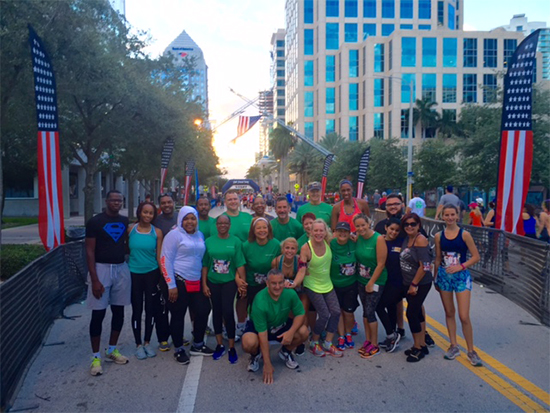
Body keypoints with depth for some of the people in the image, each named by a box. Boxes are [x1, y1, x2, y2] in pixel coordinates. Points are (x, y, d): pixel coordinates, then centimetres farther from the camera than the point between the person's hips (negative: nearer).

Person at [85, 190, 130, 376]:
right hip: (101, 269, -5)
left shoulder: (125, 222, 7)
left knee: (119, 311, 11)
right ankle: (96, 357, 12)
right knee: (98, 314, 0)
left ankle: (112, 350, 27)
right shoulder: (95, 222, -7)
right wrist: (94, 280, -15)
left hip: (121, 269, 5)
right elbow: (90, 251, -9)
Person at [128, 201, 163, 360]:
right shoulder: (130, 230, -3)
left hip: (152, 274, 1)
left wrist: (162, 276, 1)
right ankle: (138, 344, 21)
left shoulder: (157, 232, -2)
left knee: (151, 308, 8)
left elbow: (159, 256, 1)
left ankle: (147, 342, 26)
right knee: (137, 309, 6)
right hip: (134, 274, -1)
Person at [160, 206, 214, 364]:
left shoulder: (200, 235, 12)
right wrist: (171, 285, -16)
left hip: (195, 283, 7)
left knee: (203, 310, 8)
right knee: (178, 316, 4)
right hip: (177, 281, -6)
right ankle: (178, 350, 22)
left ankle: (197, 345, 27)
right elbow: (165, 260, -12)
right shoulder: (174, 235, -8)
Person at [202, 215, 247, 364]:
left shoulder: (236, 241, -4)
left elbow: (240, 265, -5)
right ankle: (220, 345, 25)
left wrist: (243, 283, -6)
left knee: (228, 312, -6)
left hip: (229, 282, -2)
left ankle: (232, 347, 8)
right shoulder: (209, 241, 0)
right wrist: (204, 284, 2)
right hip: (213, 282, 2)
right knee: (216, 312, 11)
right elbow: (205, 265, 3)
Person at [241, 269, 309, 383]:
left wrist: (291, 331, -32)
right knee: (249, 343, -34)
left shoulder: (290, 293, -23)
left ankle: (286, 351, 10)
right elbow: (263, 334, -31)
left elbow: (300, 314, -11)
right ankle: (256, 355, 5)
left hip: (281, 325, 4)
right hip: (258, 327, -3)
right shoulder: (260, 302, -33)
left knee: (303, 332, -22)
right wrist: (267, 364, -28)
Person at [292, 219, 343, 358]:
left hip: (327, 284, 5)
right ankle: (314, 344, 15)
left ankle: (328, 344, 18)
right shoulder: (306, 248, -21)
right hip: (312, 286, -5)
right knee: (324, 315, -10)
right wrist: (295, 284, -39)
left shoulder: (328, 243, -10)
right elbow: (301, 270, -24)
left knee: (336, 312, 0)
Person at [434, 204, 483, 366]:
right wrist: (436, 279, 13)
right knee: (449, 313, 12)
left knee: (464, 317, -6)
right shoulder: (439, 236, 2)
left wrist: (460, 266, -18)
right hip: (444, 276, 3)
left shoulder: (464, 234, -7)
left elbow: (476, 256, -6)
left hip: (461, 276, -3)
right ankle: (454, 346, 25)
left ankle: (471, 351, 11)